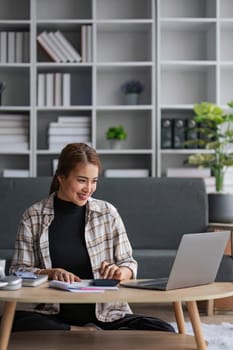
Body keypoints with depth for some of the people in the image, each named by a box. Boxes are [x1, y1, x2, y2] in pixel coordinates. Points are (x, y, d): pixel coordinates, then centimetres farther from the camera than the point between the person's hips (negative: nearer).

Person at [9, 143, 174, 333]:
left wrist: (120, 272, -15)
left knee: (164, 331, -25)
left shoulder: (107, 212, 5)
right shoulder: (33, 216, 3)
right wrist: (51, 273, -18)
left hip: (105, 314, 1)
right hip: (53, 315, 0)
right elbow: (18, 271, 2)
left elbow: (129, 263, 9)